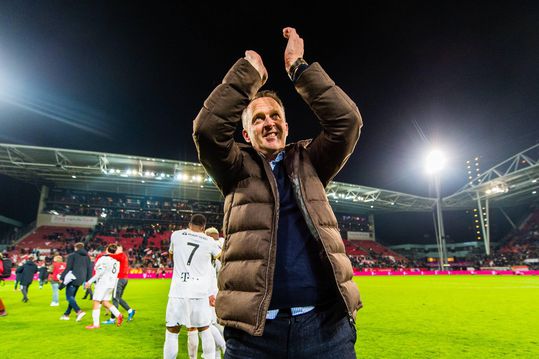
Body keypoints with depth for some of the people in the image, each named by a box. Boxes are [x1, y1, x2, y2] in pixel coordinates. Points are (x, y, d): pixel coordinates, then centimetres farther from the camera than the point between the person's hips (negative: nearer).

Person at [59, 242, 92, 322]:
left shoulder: (72, 255, -3)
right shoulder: (87, 257, 14)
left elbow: (68, 268, -10)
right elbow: (89, 269, 11)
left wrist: (62, 277, -3)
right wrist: (87, 280, 15)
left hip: (73, 279, -7)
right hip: (81, 279, 7)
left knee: (69, 297, -6)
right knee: (72, 296, 18)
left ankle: (79, 311, -22)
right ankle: (66, 314, 24)